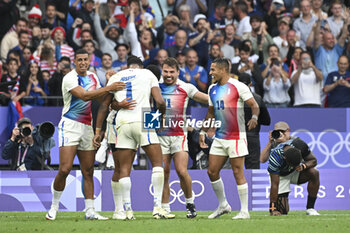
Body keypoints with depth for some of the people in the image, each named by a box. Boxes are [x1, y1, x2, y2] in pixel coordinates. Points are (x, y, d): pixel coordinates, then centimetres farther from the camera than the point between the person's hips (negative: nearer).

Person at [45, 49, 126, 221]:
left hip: (87, 127, 7)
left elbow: (100, 99, 22)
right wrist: (109, 88, -25)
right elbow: (84, 96, -24)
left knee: (88, 172, 4)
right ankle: (54, 207, 1)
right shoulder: (69, 78, -11)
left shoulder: (93, 77, 14)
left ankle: (90, 210, 6)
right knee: (65, 169, -14)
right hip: (70, 125, -7)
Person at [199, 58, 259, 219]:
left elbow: (254, 105, -10)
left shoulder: (238, 87, -9)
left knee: (238, 173, -6)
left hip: (236, 137, -7)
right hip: (219, 138, 7)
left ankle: (244, 211, 0)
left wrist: (254, 117, -30)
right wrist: (203, 131, 19)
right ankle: (223, 205, 21)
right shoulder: (212, 89, 13)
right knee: (212, 171, 5)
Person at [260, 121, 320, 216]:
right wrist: (273, 207, -32)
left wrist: (302, 166, -34)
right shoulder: (275, 157, -35)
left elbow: (313, 160, -11)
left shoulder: (300, 144, -27)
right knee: (283, 211, -14)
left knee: (314, 173, -29)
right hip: (281, 176, -3)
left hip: (295, 173, 3)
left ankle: (310, 208, -17)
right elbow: (274, 184, -32)